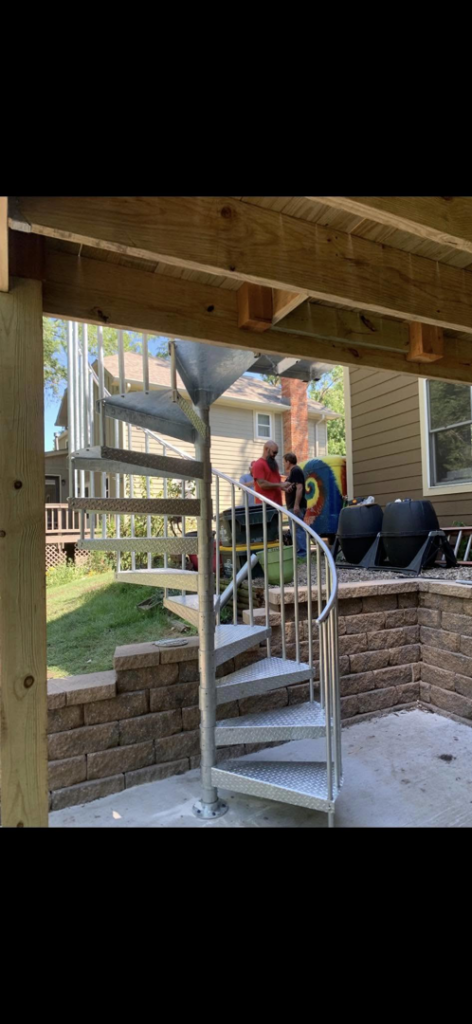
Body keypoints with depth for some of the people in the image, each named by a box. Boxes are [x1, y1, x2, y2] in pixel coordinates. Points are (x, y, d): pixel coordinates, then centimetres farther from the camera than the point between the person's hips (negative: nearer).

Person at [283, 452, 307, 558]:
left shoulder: (296, 470, -11)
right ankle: (300, 551, 16)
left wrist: (296, 505, -26)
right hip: (293, 506, 11)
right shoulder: (293, 471, 20)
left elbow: (299, 488, -21)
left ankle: (302, 553, -10)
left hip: (297, 506, -11)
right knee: (297, 529, 12)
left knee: (299, 529, -11)